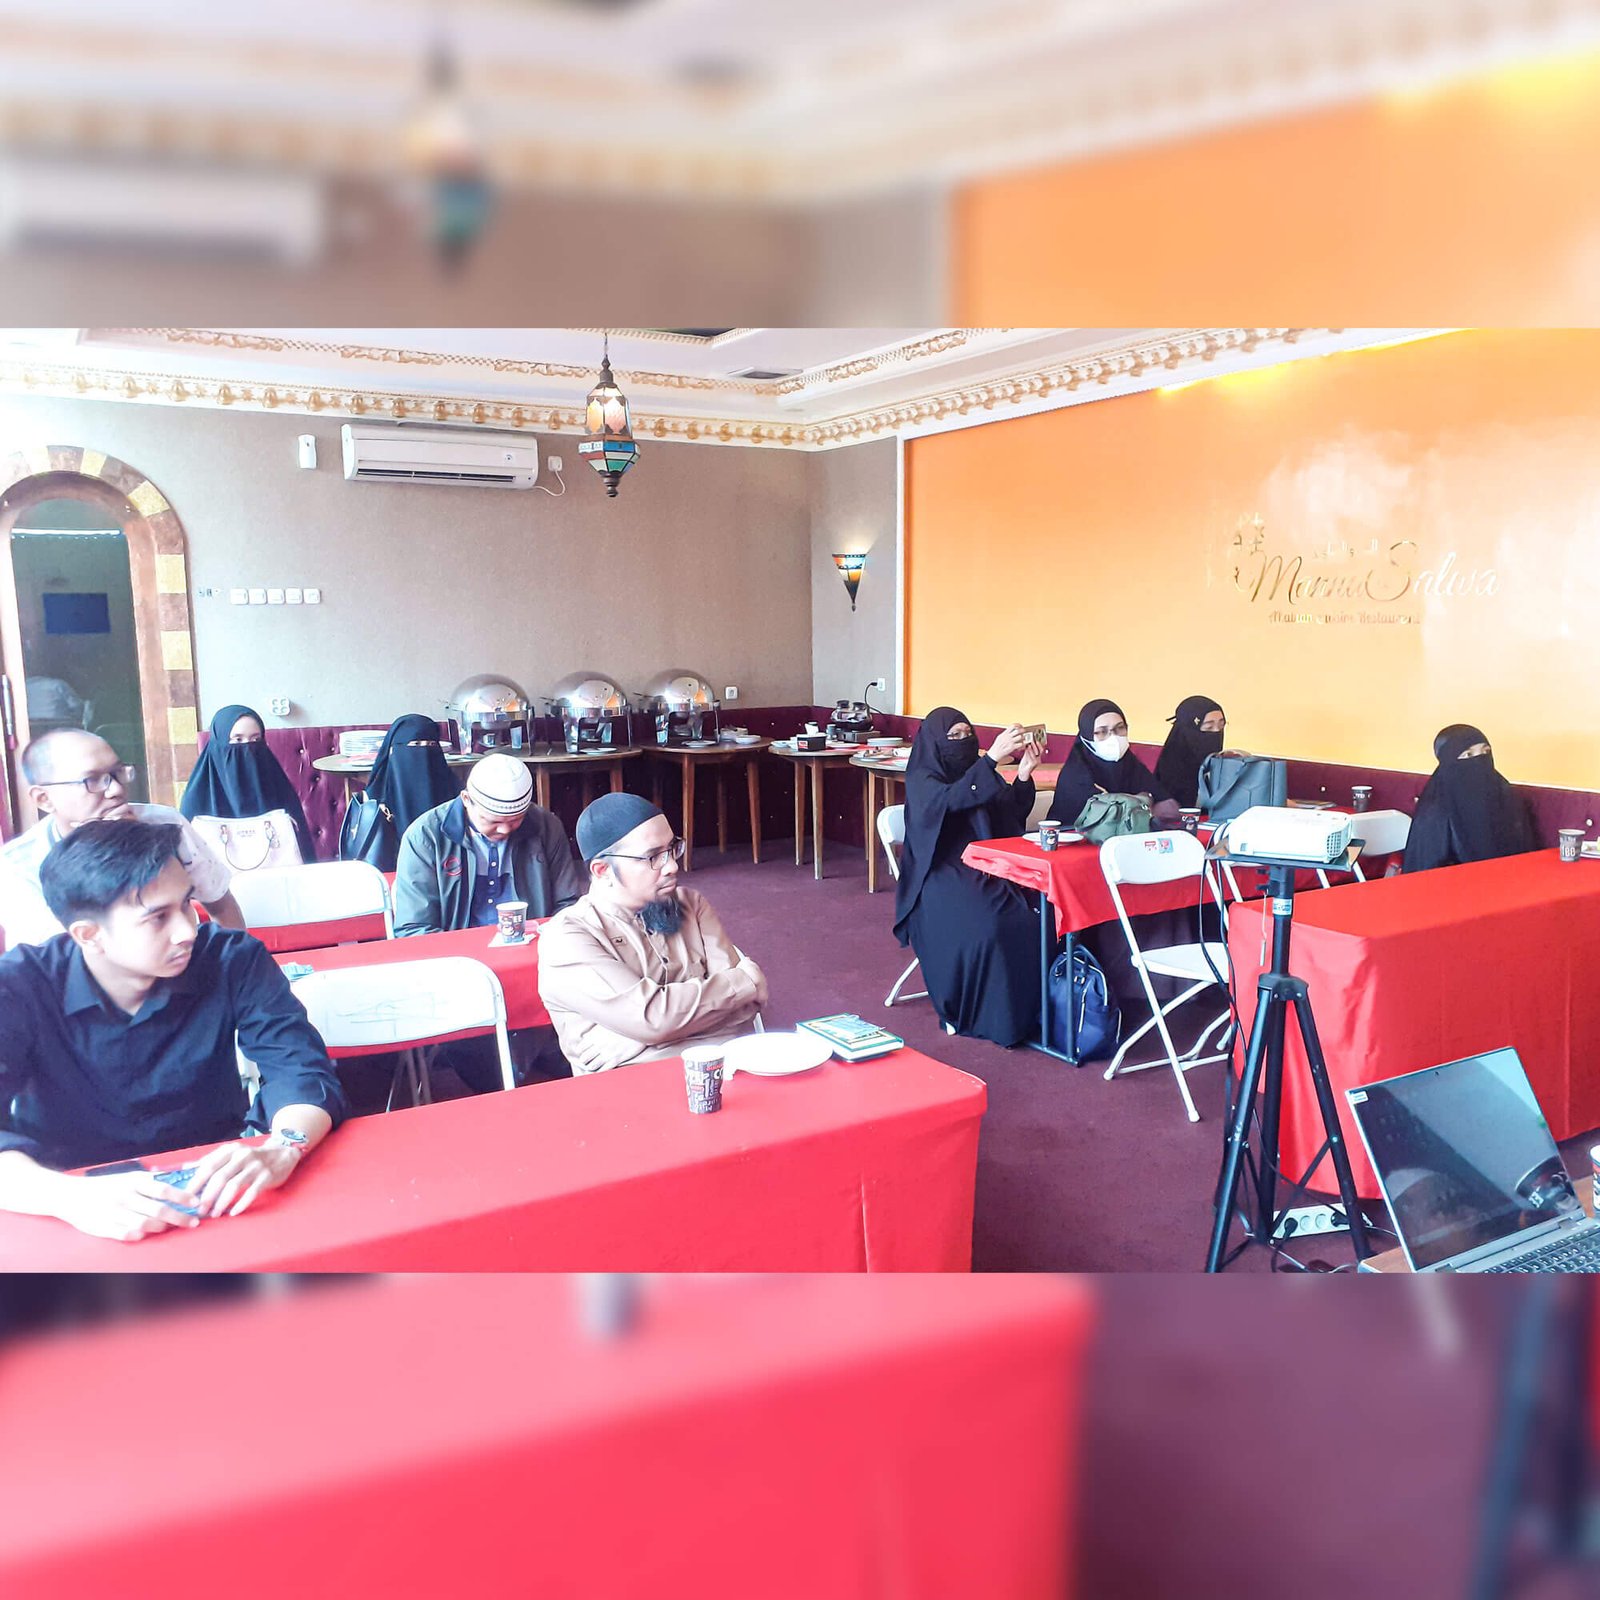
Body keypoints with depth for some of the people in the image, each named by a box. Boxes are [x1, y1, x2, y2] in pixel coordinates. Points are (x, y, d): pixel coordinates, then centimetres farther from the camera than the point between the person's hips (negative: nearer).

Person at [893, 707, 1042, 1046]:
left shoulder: (980, 773, 16)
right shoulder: (921, 779, 0)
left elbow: (1013, 815, 4)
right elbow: (951, 798, -23)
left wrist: (1024, 776, -14)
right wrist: (992, 758, -31)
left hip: (986, 872, 5)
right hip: (941, 879, -5)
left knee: (1028, 923, -23)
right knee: (984, 929, -32)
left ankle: (1023, 1012, -11)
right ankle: (972, 1014, -15)